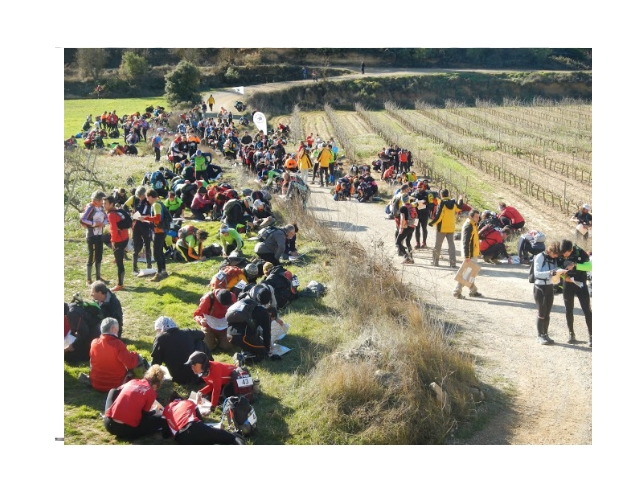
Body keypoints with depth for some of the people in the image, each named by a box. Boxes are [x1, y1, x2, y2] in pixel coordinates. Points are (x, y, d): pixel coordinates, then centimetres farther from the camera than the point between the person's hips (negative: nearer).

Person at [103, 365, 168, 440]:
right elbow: (144, 414, 6)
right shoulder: (151, 393, -1)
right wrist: (154, 411, 28)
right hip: (127, 430, -5)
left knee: (113, 391, 30)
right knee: (162, 420, 9)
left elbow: (116, 391, 32)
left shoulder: (133, 381, 13)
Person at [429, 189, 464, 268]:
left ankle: (435, 261, 15)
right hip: (451, 228, 5)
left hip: (442, 228, -5)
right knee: (451, 244, 8)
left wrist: (432, 223, -8)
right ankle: (452, 262, 2)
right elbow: (459, 209, 22)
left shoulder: (442, 203, -16)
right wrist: (460, 200, 37)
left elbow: (438, 216, -19)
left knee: (438, 245, 8)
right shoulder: (453, 203, 1)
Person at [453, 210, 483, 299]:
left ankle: (473, 291, 27)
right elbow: (466, 242, -25)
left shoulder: (473, 225, 12)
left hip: (473, 254, 10)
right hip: (469, 254, -10)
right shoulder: (468, 226, -20)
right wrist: (467, 256, -27)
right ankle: (457, 292, 0)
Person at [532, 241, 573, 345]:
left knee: (547, 313, 9)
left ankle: (545, 335, 19)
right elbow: (537, 273, -23)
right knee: (541, 313, -2)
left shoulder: (554, 259, 5)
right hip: (540, 287, -6)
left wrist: (566, 270, -10)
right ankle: (540, 336, 8)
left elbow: (556, 271, 9)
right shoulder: (540, 257, -14)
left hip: (550, 287, 6)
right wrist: (552, 272, -31)